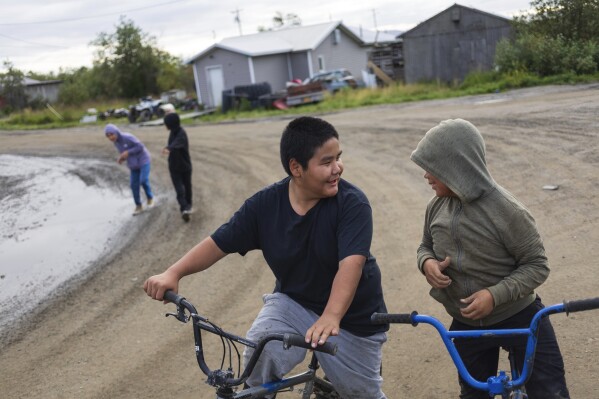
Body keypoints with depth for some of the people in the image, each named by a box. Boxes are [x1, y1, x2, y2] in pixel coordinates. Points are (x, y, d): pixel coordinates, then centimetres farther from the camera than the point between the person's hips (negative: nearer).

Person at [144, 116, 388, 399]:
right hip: (293, 302, 2)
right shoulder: (265, 204, -13)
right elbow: (219, 242, -8)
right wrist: (173, 273, -21)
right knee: (260, 353, -24)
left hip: (350, 317, -2)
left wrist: (331, 316, -50)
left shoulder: (352, 203, -23)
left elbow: (351, 262, -35)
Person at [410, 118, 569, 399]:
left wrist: (495, 295, -30)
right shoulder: (437, 206, -6)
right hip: (467, 324, 5)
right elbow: (426, 246, 10)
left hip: (519, 318, -4)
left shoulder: (506, 210, -23)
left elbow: (537, 265, -17)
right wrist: (427, 263, -15)